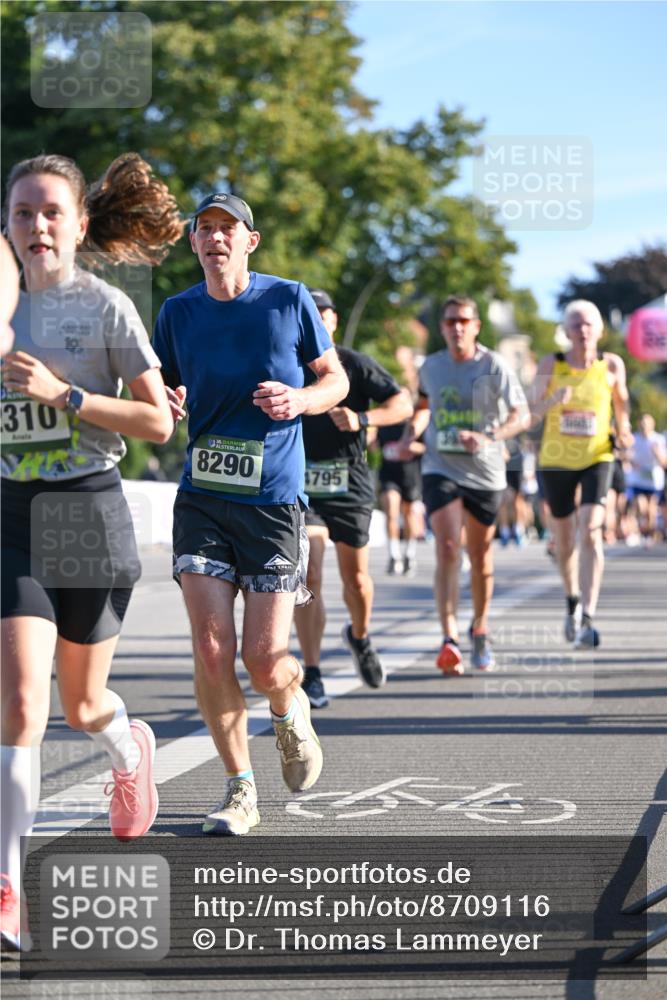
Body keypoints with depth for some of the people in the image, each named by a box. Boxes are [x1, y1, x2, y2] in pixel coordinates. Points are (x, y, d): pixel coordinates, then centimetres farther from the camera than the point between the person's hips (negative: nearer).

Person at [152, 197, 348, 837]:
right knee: (211, 649, -8)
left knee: (263, 660, -5)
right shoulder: (178, 312, 6)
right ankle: (240, 789, 7)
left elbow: (336, 379, 10)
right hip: (201, 499, 2)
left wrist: (301, 399, -12)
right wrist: (164, 406, -8)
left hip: (273, 501, -2)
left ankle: (292, 714, 31)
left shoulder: (290, 300, 1)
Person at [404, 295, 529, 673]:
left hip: (485, 472, -1)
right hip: (440, 469, 1)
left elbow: (522, 416, -15)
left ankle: (480, 630, 34)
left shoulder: (495, 366, -8)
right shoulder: (430, 367, 4)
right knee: (447, 547, -18)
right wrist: (412, 434, 5)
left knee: (480, 555, 11)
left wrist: (488, 438, -32)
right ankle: (450, 639, -27)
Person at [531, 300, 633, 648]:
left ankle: (587, 619, -24)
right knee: (564, 538, 13)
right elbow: (531, 412, -7)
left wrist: (623, 430, 1)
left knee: (591, 530, -20)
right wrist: (552, 401, -27)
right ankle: (573, 601, 41)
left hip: (597, 458, -1)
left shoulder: (612, 365, -3)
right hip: (556, 459, 1)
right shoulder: (550, 365, -6)